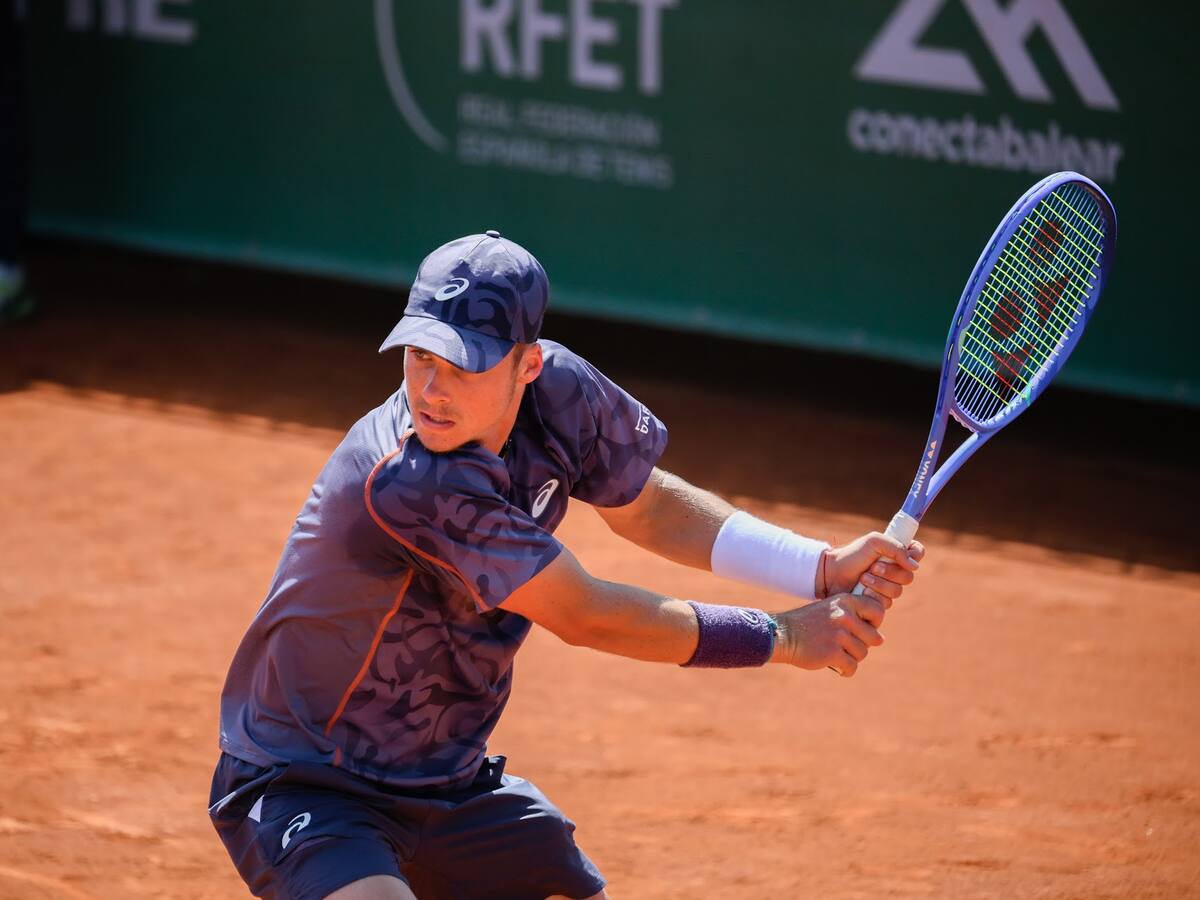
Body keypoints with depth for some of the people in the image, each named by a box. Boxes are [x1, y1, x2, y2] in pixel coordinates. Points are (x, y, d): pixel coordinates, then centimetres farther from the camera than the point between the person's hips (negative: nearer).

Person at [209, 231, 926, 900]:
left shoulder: (560, 390, -11)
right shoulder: (405, 482, -32)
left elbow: (645, 504, 10)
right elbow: (587, 617, -24)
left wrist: (825, 569, -1)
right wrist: (786, 637, -16)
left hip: (451, 785, 8)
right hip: (298, 789, -8)